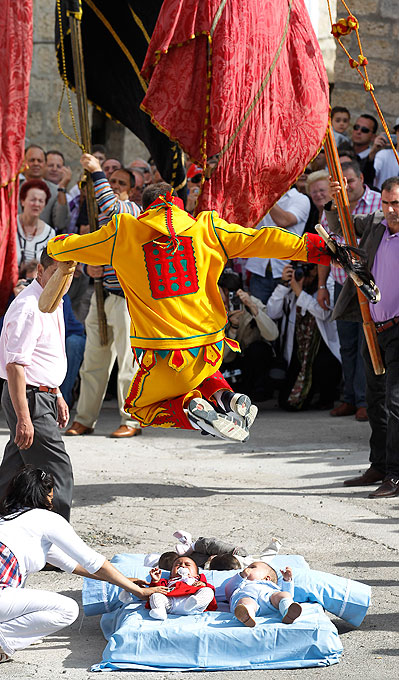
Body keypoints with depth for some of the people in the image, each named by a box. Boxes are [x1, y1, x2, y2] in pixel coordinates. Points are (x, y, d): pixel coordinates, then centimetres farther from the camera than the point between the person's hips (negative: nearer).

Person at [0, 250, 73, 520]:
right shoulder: (29, 307, -20)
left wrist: (57, 395, 27)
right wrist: (23, 417, -28)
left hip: (43, 395, 10)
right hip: (29, 399, -10)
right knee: (58, 472, -10)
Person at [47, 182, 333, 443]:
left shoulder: (122, 233, 1)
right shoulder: (207, 227, 4)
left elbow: (62, 248, 12)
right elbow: (263, 240, 4)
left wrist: (59, 243, 35)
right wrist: (316, 248, 10)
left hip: (163, 356, -3)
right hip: (210, 348, 3)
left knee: (140, 408, 23)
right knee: (199, 373, 37)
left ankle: (189, 406, -9)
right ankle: (223, 396, 4)